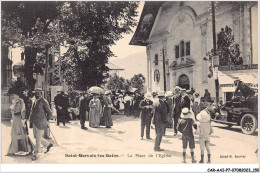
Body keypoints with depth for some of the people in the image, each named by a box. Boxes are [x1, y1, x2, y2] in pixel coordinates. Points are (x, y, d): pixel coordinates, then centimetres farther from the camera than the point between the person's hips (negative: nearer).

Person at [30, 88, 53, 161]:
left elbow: (49, 113, -10)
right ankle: (48, 144, 34)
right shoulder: (35, 102, 9)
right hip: (35, 122, 9)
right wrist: (33, 119, 15)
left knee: (38, 138, 1)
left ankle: (35, 154, 15)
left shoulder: (44, 102, -14)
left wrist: (45, 121, -3)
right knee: (36, 136, 17)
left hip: (40, 123, -8)